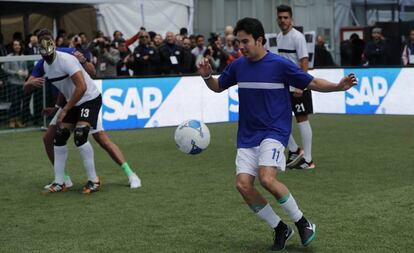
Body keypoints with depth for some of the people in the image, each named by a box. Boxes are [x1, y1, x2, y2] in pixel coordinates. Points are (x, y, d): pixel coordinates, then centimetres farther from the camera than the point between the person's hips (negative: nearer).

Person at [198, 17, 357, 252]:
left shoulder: (280, 64, -8)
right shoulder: (238, 66, 6)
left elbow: (312, 83, -3)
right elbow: (218, 87, 20)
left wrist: (339, 86, -19)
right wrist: (207, 76, -2)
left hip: (274, 131, -5)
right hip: (247, 135, 5)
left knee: (267, 178, -26)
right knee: (243, 184, -9)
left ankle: (303, 222, -5)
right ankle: (280, 229, 8)